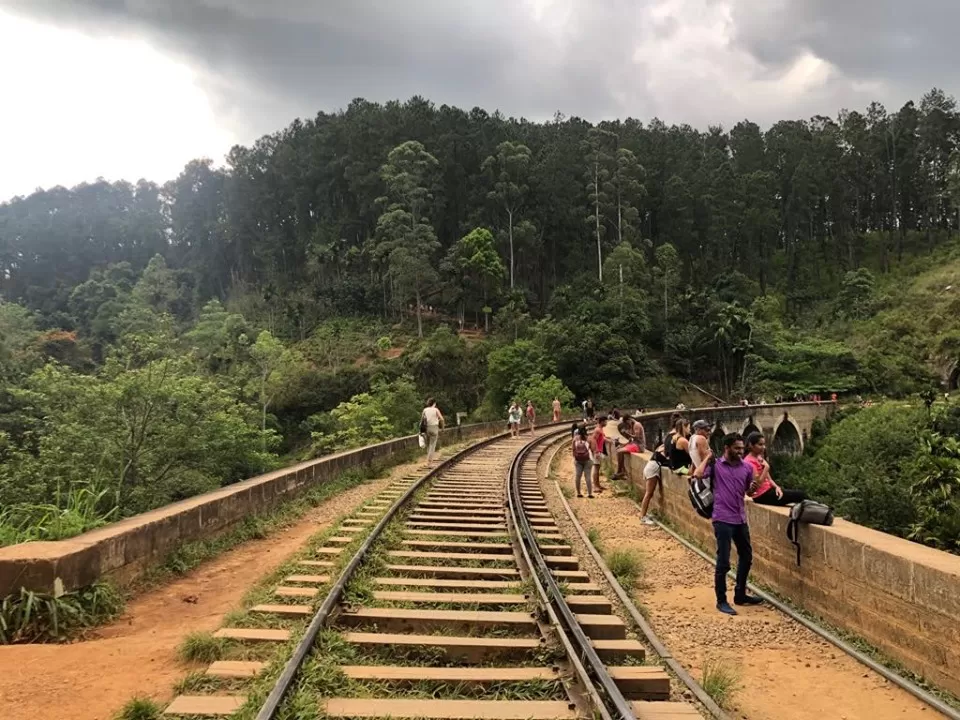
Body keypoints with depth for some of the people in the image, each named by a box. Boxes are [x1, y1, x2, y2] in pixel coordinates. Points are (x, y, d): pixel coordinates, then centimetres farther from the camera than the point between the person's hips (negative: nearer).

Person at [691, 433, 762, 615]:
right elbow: (697, 474, -24)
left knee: (746, 558, 17)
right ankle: (721, 601, 8)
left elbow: (749, 492, 17)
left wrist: (753, 488, -7)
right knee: (723, 562, -4)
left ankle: (740, 595, 33)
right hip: (723, 520, -6)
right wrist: (708, 457, -10)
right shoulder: (715, 465, -6)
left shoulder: (747, 467, 7)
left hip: (741, 519, 6)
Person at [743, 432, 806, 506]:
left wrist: (777, 487, -5)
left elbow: (768, 479, 13)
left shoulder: (759, 458, 13)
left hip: (768, 489, 9)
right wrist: (766, 467, -22)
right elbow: (758, 483, -21)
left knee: (801, 494, 1)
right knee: (801, 495, -9)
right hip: (762, 495, -9)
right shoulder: (750, 462, -16)